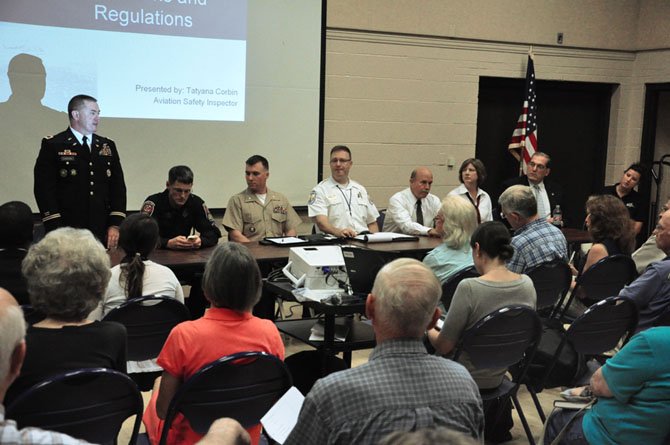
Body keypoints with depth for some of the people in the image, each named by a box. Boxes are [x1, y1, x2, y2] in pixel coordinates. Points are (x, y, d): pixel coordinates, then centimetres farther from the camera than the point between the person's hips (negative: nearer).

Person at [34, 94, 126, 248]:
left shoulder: (108, 146, 14)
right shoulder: (52, 145, 1)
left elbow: (118, 187, 11)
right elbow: (44, 188, -6)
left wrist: (115, 225, 0)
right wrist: (55, 229, -13)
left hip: (103, 233, 4)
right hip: (66, 232, -3)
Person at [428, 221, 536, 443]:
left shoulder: (469, 288, -27)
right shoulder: (527, 284, -8)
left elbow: (444, 346, -19)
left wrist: (429, 331, 4)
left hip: (470, 379, -6)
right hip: (500, 374, 7)